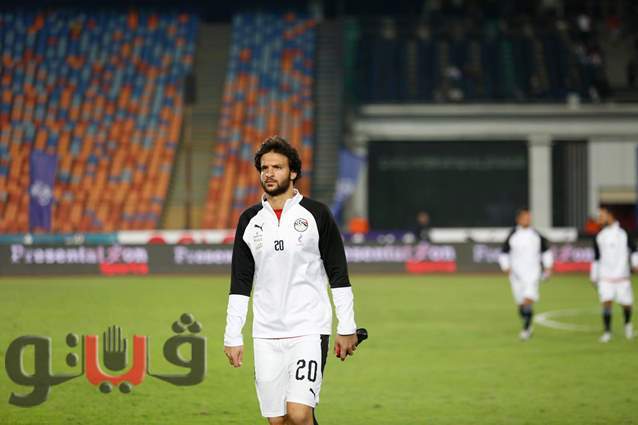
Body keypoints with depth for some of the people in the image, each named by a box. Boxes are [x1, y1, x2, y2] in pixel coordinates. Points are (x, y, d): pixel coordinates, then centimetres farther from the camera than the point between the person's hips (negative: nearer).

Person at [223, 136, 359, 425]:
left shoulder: (316, 214, 1)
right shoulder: (249, 220, 10)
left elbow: (338, 276, 3)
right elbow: (239, 284, 12)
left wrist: (347, 328, -1)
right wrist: (233, 336, 5)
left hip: (309, 330, -3)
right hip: (266, 335, 4)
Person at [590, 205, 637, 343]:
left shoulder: (623, 232, -2)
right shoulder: (599, 236, 7)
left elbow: (633, 250, 2)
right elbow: (596, 258, 14)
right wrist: (594, 277, 16)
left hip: (622, 276, -1)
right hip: (605, 277, 1)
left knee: (626, 304, 5)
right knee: (606, 302, -12)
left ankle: (628, 323, 35)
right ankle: (607, 332, -7)